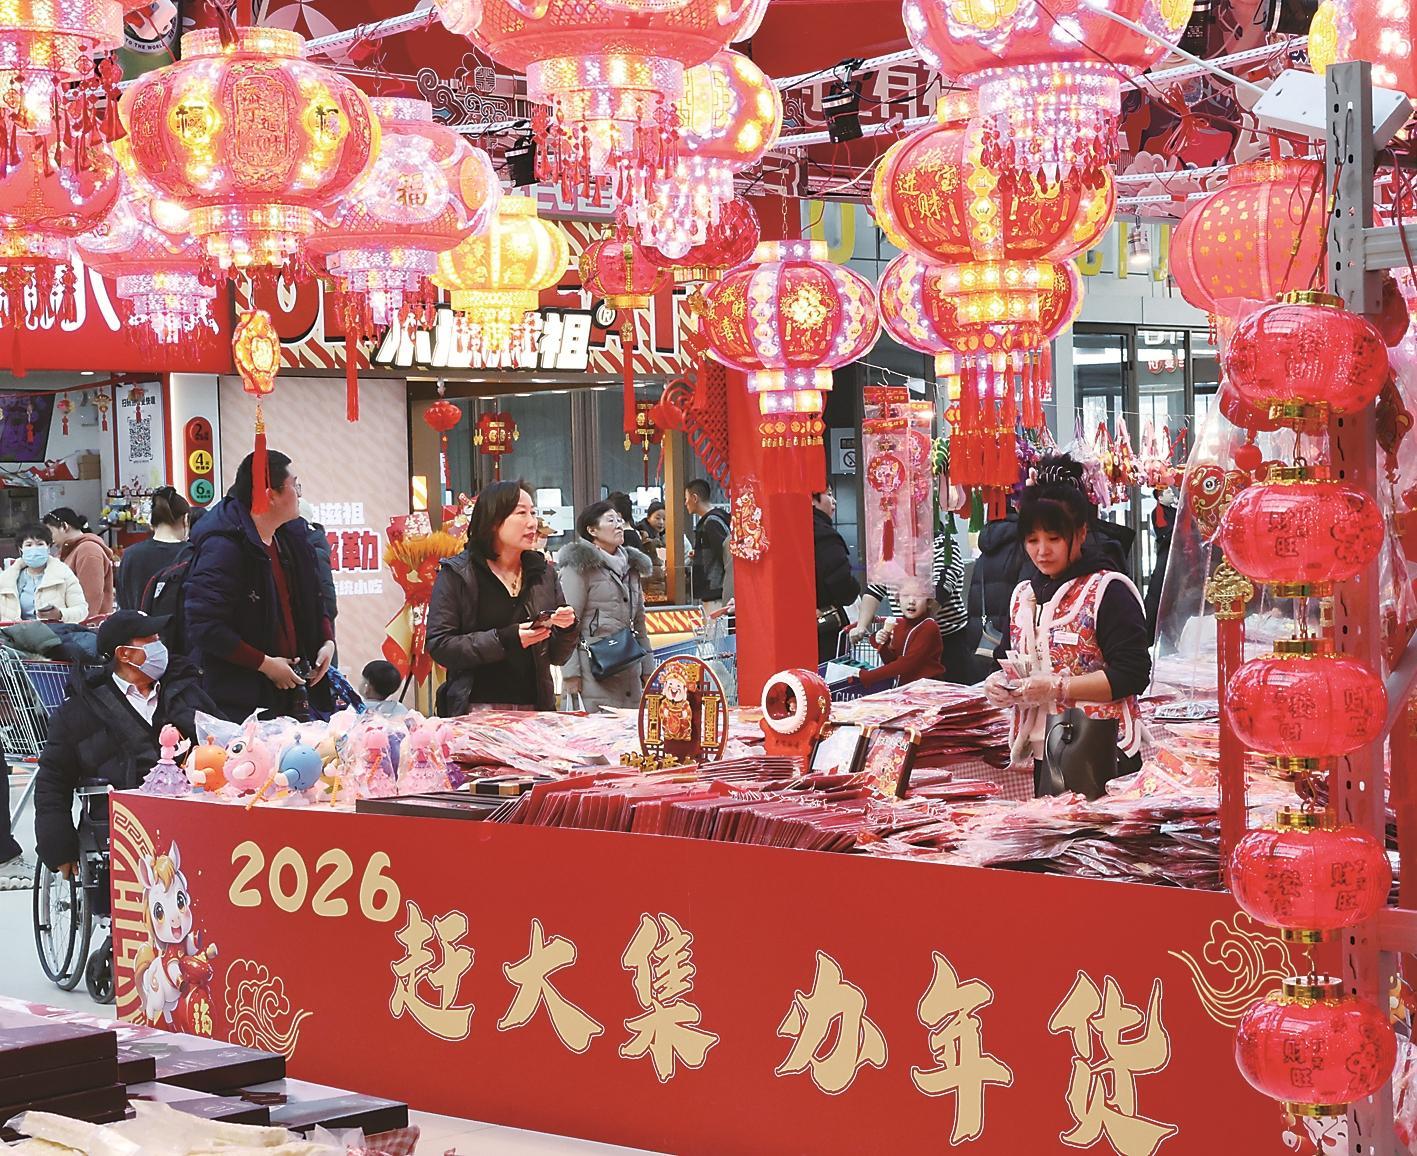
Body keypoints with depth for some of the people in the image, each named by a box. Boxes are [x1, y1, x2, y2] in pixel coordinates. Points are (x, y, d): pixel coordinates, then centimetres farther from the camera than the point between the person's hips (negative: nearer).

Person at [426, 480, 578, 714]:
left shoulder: (544, 573, 11)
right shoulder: (456, 574, -1)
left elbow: (556, 657, 14)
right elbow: (439, 646, -11)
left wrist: (567, 630, -6)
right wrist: (504, 640, -18)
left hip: (534, 709, 4)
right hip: (476, 710, -4)